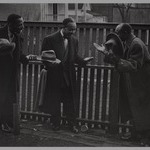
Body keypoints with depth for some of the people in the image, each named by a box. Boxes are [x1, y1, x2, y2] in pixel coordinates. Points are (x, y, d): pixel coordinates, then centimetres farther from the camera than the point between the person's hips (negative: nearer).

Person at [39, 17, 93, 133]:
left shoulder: (74, 40, 4)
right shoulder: (50, 39, -10)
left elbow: (75, 57, 12)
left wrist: (83, 61, -6)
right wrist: (51, 63, -25)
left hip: (69, 77, 3)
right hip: (54, 76, -3)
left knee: (70, 101, 7)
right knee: (54, 101, 10)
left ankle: (72, 124, 19)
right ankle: (56, 123, 26)